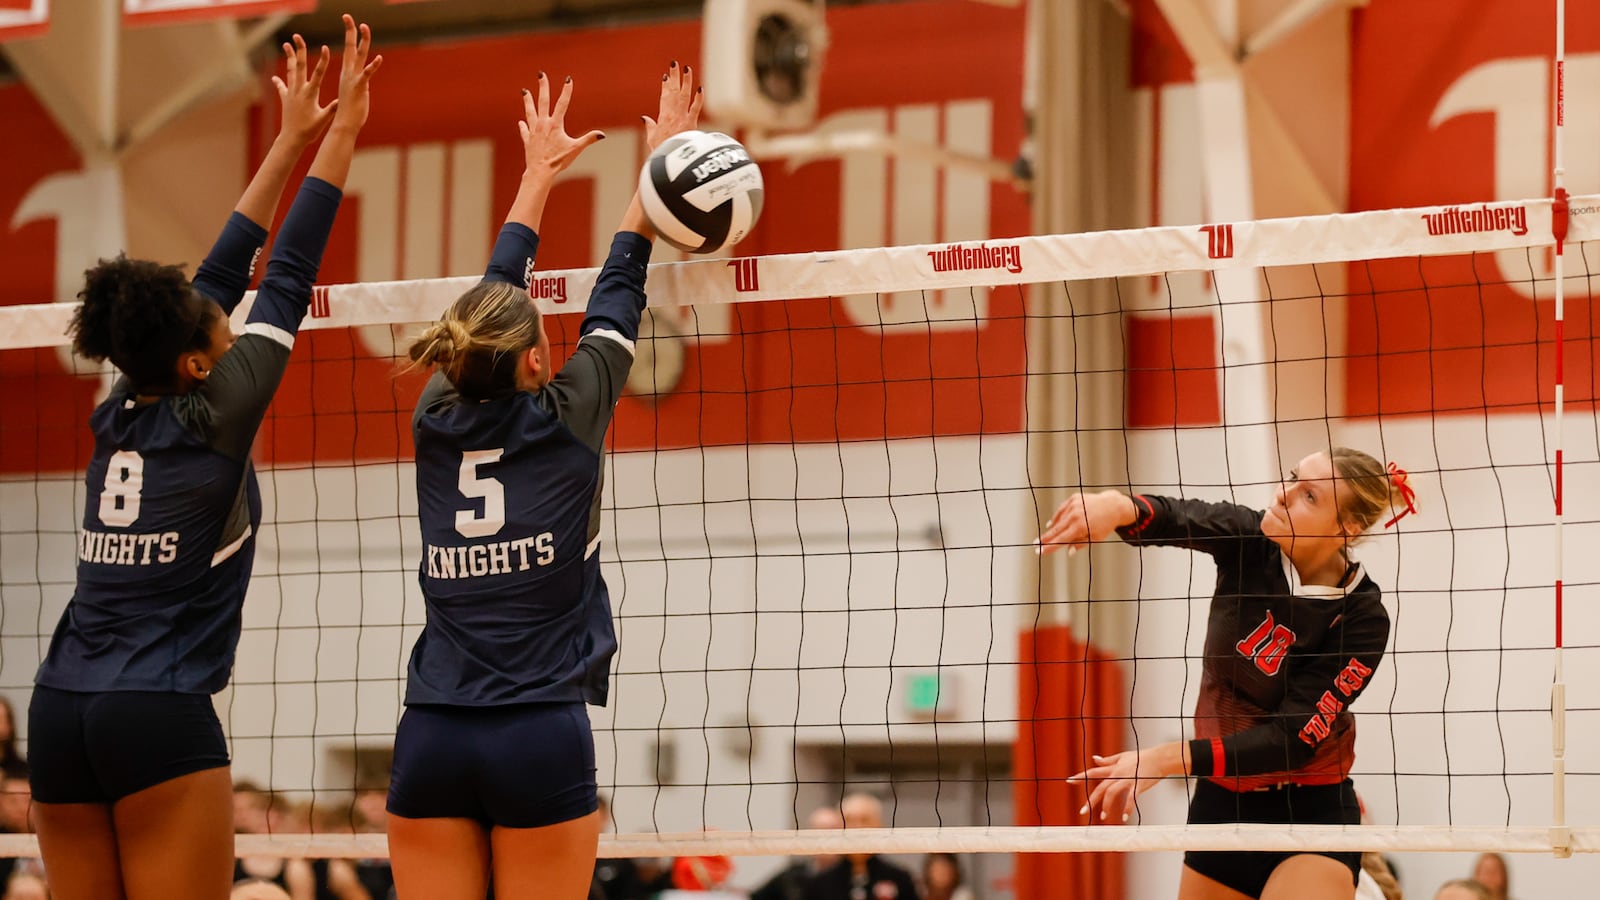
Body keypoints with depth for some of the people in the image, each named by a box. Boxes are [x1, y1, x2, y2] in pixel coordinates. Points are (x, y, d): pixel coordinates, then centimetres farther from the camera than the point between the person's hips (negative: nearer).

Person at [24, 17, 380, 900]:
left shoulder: (118, 417, 11)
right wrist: (340, 132, 6)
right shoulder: (214, 417, -6)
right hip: (162, 719, -7)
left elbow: (220, 272, 19)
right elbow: (287, 280, 0)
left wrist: (290, 142, 25)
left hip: (60, 714, 7)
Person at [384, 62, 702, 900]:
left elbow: (490, 301, 20)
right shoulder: (565, 421, -3)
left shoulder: (438, 420, 5)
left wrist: (539, 173, 33)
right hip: (542, 741, -4)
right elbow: (616, 295, 10)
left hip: (431, 739, 4)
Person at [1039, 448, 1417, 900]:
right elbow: (1177, 519, -30)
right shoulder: (1248, 541, -10)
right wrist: (1118, 507, -54)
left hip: (1309, 814, -5)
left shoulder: (1361, 620, -19)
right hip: (1220, 803, 5)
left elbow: (1291, 738, -23)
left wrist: (1169, 759, -33)